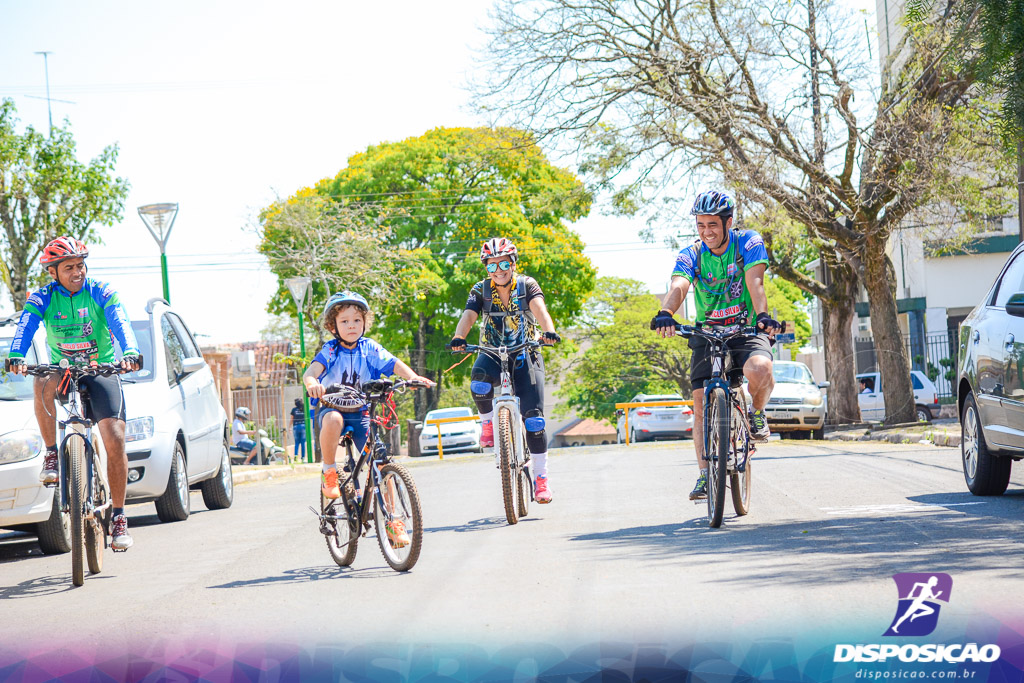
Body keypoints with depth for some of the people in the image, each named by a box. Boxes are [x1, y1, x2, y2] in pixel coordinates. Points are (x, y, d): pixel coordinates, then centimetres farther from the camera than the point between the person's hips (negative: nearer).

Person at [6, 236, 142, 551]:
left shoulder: (101, 293, -8)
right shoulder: (43, 298, -4)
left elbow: (120, 323, -25)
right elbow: (26, 325, -22)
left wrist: (130, 352, -46)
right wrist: (16, 356, -43)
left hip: (101, 371, -1)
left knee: (115, 440, -16)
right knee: (43, 383, -36)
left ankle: (118, 517, -6)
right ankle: (51, 455, -21)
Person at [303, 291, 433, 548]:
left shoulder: (370, 349, -1)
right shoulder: (330, 350, -7)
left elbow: (394, 364, -12)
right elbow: (312, 370, -24)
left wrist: (412, 376, -34)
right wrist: (311, 383, -48)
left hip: (361, 413, 2)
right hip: (332, 408, -2)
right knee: (333, 420, -40)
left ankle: (391, 521, 0)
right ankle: (329, 473, -17)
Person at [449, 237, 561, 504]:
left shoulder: (527, 285, -8)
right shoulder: (481, 290, -4)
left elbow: (539, 308, -26)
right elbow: (468, 315, -20)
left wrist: (549, 332, -48)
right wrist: (458, 338, -43)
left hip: (525, 355, -1)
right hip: (493, 354, 1)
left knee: (534, 419, -11)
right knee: (479, 382, -36)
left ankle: (541, 477, 0)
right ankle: (488, 422, -5)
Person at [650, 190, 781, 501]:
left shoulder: (748, 243, -9)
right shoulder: (690, 255, -5)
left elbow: (755, 283, -23)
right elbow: (678, 286, -24)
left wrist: (762, 315, -43)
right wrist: (666, 313, -46)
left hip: (747, 329, -2)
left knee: (759, 368, -34)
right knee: (701, 403, -9)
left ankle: (757, 413, -2)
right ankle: (705, 474, 0)